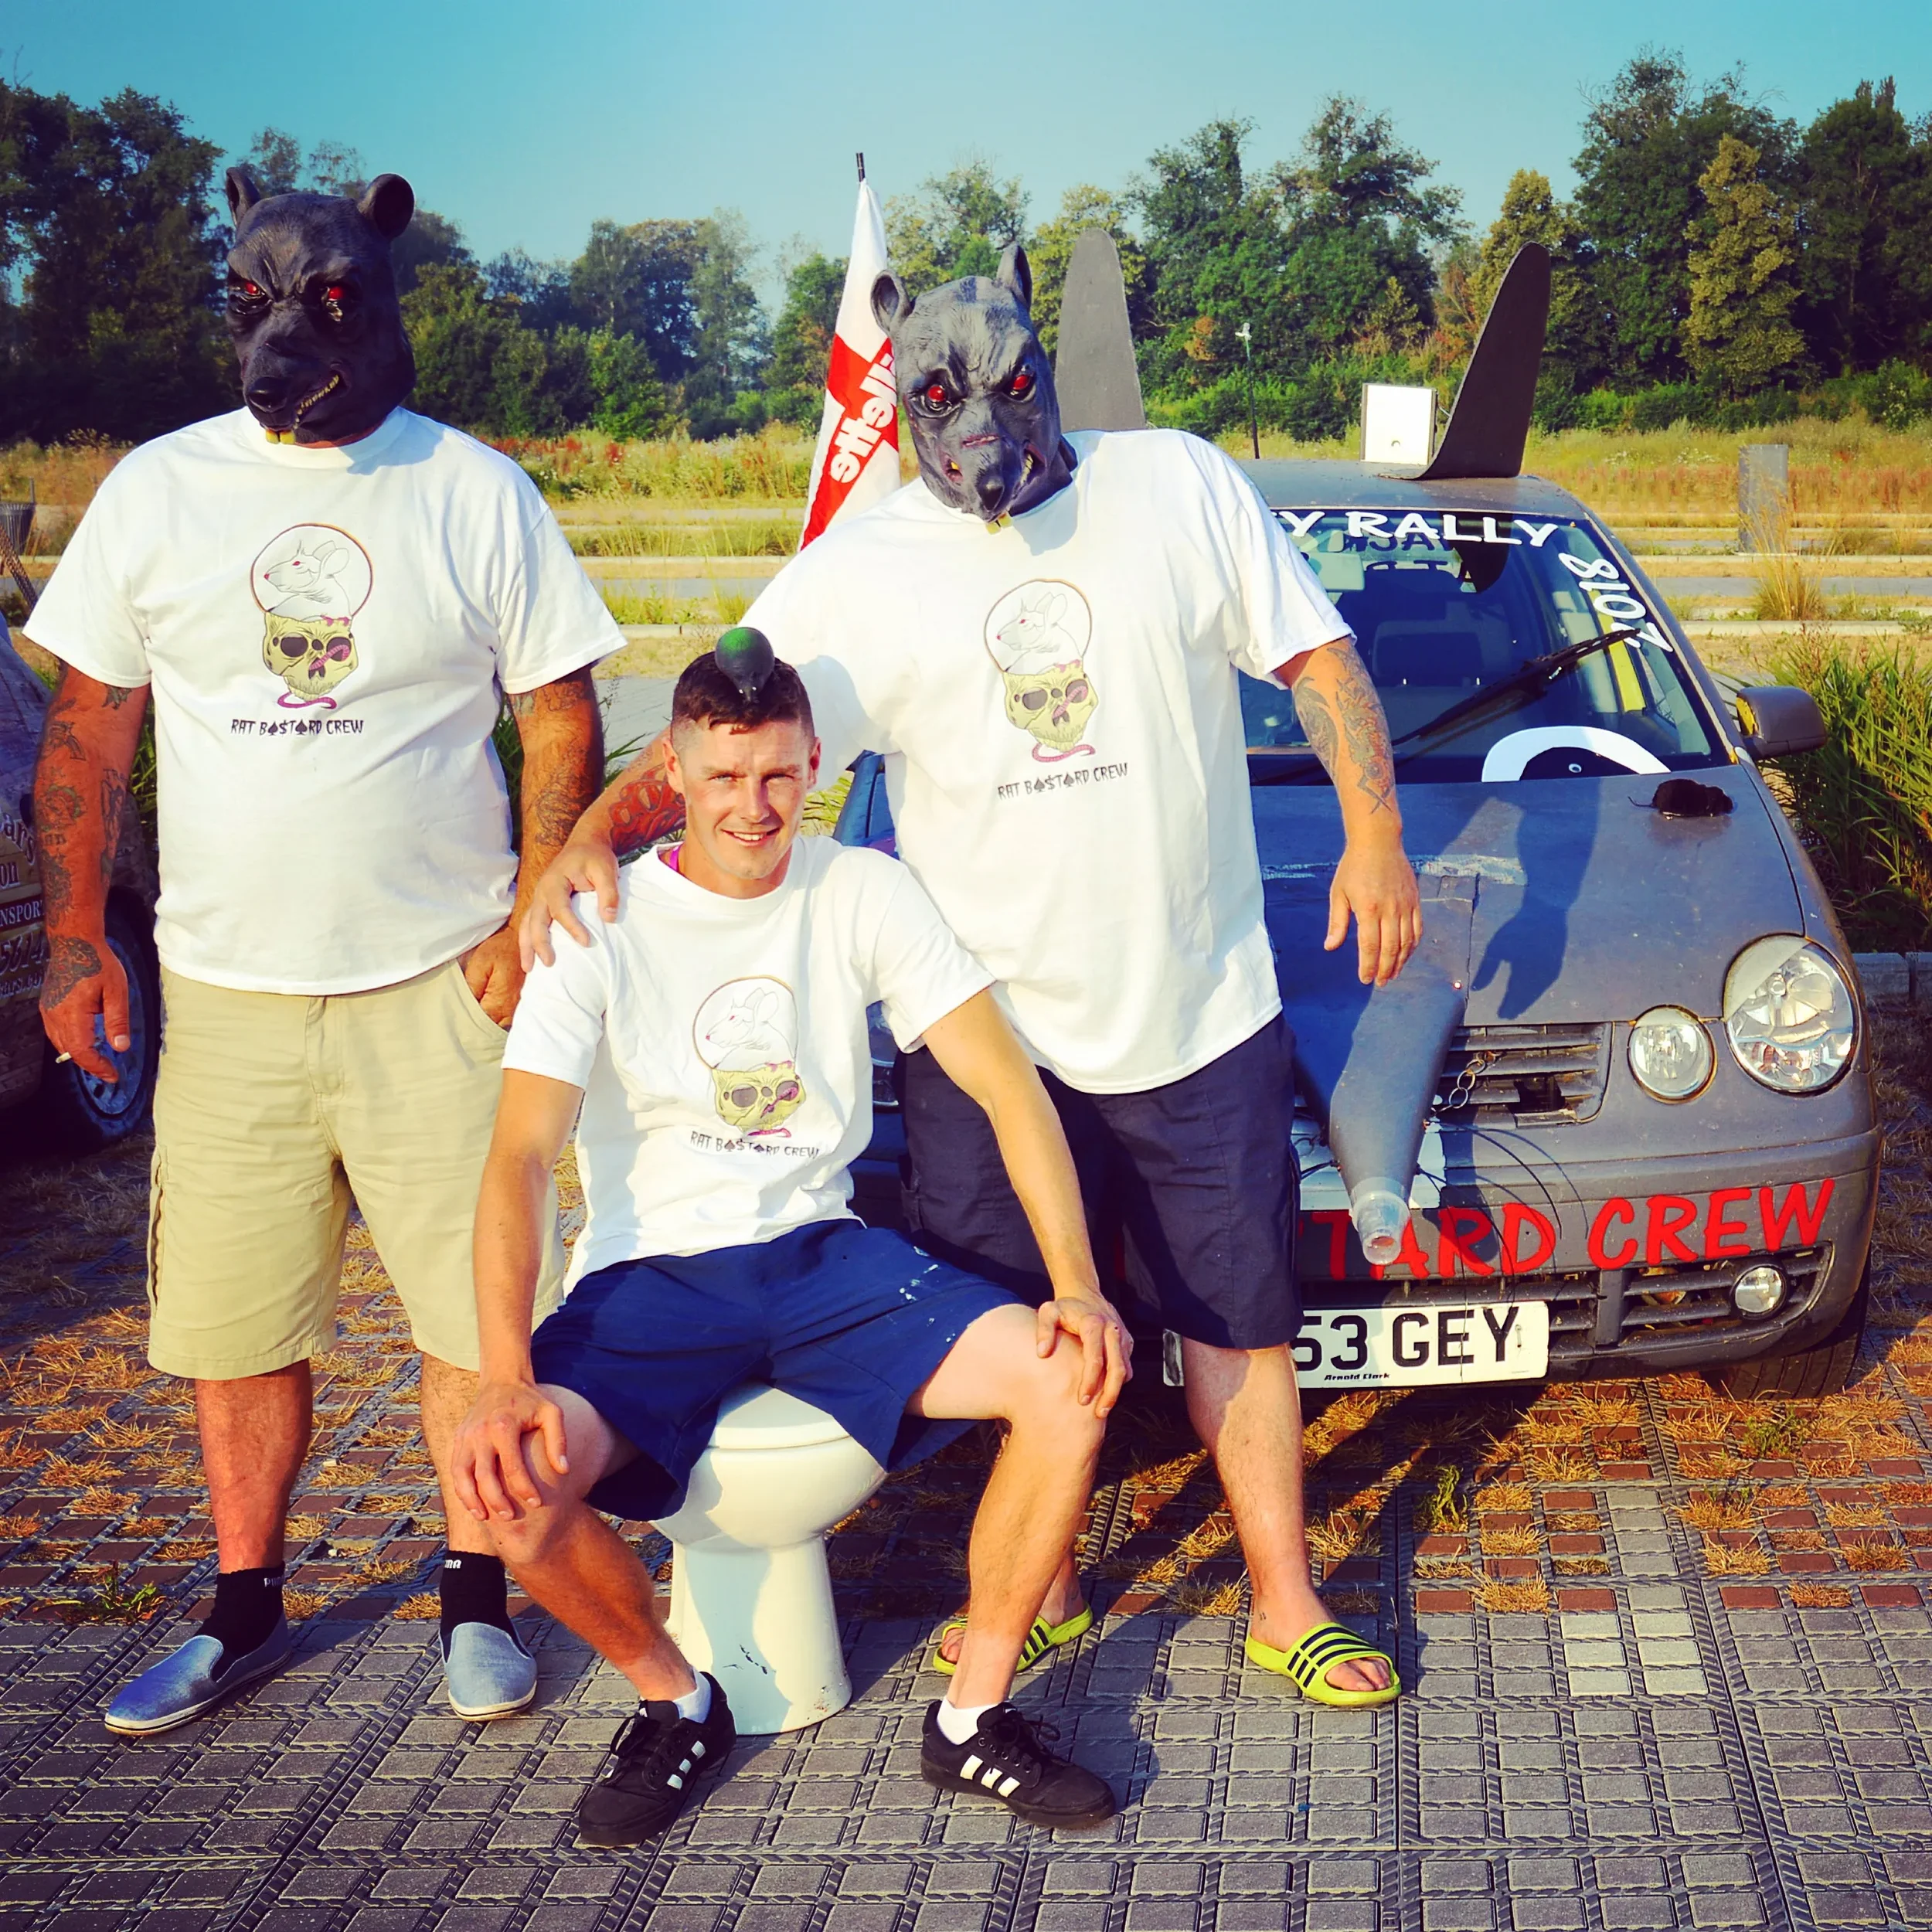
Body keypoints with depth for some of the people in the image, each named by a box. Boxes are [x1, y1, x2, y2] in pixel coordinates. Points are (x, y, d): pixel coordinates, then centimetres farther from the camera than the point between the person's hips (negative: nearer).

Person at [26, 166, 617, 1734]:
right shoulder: (157, 489, 4)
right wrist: (76, 936, 0)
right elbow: (90, 727, 8)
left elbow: (563, 722, 3)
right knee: (232, 1321, 8)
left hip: (440, 984, -2)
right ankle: (246, 1611, 25)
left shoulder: (475, 491, 0)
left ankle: (477, 1595, 19)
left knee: (475, 1306, 1)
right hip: (225, 988, 2)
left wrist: (535, 918, -8)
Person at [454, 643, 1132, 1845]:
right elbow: (520, 1161, -15)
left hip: (822, 1250, 2)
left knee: (1073, 1379, -21)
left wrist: (1076, 1285, -18)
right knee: (508, 1482, -30)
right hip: (651, 1275, -2)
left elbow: (1009, 1088, -4)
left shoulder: (863, 895, 0)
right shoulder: (603, 927, -7)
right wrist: (508, 1379, -30)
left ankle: (974, 1716, -4)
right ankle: (675, 1701, 1)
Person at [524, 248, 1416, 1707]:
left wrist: (1376, 838, -8)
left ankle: (1288, 1608, 21)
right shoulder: (858, 575, -3)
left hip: (1200, 1017, 0)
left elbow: (1323, 664, 3)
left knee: (1239, 1323, 8)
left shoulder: (1183, 486, 0)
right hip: (986, 1030, 0)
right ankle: (1041, 1597, 29)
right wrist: (594, 837, -23)